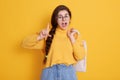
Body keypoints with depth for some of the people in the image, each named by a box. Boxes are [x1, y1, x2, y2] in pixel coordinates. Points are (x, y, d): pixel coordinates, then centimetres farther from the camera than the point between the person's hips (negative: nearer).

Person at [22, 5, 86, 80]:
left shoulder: (75, 34, 5)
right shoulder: (49, 33, 2)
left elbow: (80, 56, -1)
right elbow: (25, 44, 2)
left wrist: (72, 38, -6)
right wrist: (39, 37, -14)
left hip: (68, 72, 1)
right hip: (50, 73, 0)